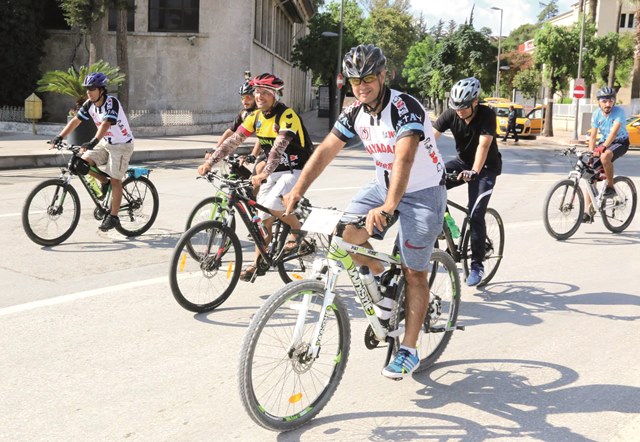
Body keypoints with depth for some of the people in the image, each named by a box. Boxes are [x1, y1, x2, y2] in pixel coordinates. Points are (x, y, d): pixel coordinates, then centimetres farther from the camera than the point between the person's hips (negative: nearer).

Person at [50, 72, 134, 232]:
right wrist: (59, 137, -15)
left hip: (122, 144, -7)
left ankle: (113, 217, 1)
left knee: (115, 180, -7)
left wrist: (93, 142, -51)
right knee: (84, 161, -13)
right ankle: (104, 182, 13)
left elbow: (105, 124, -38)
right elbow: (75, 121, -4)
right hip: (105, 142, 7)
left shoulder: (111, 102, -25)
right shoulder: (89, 104, -4)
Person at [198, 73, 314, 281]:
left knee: (272, 205, -28)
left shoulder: (286, 115, -21)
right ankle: (258, 263, 17)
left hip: (296, 170, -7)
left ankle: (298, 230, 0)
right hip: (275, 172, 7)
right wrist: (209, 162, -12)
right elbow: (233, 140, -2)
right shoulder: (256, 117, 1)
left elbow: (279, 146, -35)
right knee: (264, 217, 5)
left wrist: (264, 173, -48)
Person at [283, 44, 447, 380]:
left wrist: (387, 208, -54)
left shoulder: (405, 108, -27)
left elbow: (404, 159, -41)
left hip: (422, 191, -6)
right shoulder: (355, 112, -5)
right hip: (383, 185, 7)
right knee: (347, 233, -13)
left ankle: (408, 350, 9)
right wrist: (297, 191, -18)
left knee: (413, 273, -2)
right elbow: (325, 150, -7)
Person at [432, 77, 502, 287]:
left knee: (475, 214, -15)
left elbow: (483, 145, -36)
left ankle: (477, 265, -3)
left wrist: (474, 171, -51)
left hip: (486, 167, -4)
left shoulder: (487, 115, -24)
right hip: (462, 162, 4)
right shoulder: (450, 114, -15)